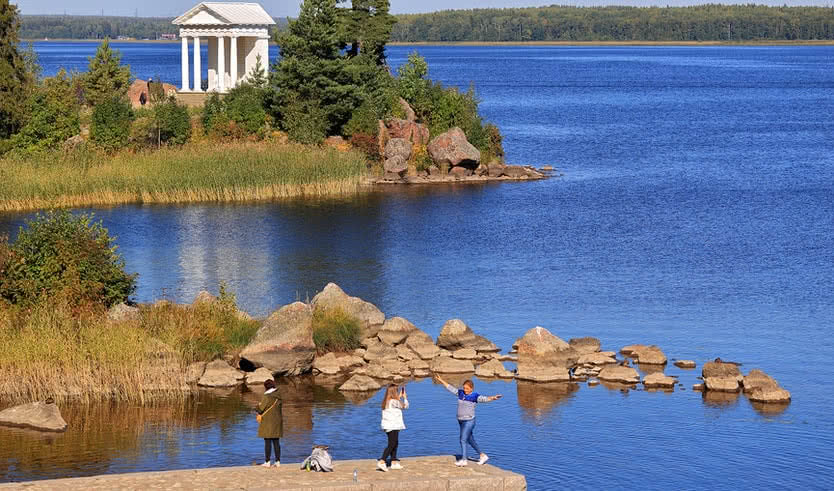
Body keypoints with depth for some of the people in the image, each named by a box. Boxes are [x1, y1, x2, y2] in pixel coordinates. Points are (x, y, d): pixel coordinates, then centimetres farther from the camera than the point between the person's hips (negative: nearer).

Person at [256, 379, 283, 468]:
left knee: (267, 442, -1)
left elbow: (260, 409, -12)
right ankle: (277, 461, 9)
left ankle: (267, 462, 0)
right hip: (277, 420, 7)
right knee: (276, 442, 10)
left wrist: (257, 408, 10)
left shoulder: (267, 397, -16)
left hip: (268, 422, -7)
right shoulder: (278, 396, 5)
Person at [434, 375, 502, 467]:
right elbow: (451, 388, 18)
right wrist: (442, 381, 23)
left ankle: (463, 459, -11)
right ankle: (483, 456, 26)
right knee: (470, 440, 14)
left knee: (463, 439, -13)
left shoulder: (474, 396, -11)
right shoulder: (461, 393, 7)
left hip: (469, 421, -7)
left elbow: (484, 398, -25)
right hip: (461, 421, 7)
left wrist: (493, 398, -43)